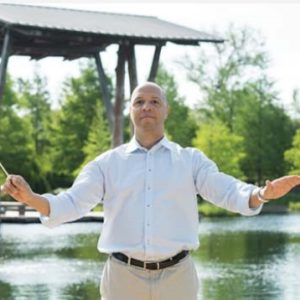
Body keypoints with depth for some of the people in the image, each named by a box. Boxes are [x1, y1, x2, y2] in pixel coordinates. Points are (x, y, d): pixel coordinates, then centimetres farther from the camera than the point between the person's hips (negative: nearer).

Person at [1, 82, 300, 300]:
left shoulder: (190, 160, 8)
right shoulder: (107, 163, 8)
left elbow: (227, 191, -4)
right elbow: (72, 204, -2)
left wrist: (261, 194, -28)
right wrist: (31, 198, -23)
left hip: (176, 275, 0)